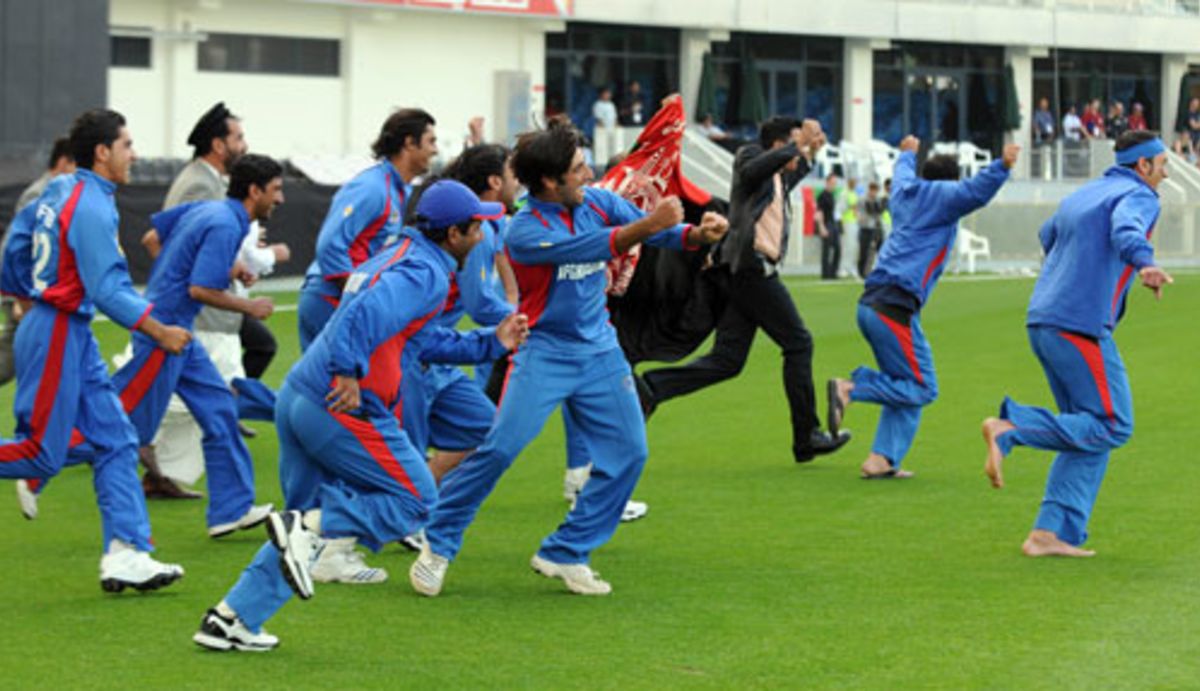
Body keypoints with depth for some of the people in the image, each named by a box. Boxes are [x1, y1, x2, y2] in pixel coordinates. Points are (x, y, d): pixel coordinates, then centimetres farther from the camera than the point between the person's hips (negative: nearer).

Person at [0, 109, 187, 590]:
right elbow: (108, 290, -23)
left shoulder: (60, 189, 8)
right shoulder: (91, 207, -19)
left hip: (73, 336, 10)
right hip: (56, 337, -10)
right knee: (42, 454, -5)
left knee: (115, 440, 6)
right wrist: (159, 332, -17)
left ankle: (126, 556, 4)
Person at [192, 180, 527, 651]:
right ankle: (310, 526, -11)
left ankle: (232, 620, 13)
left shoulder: (397, 257, 23)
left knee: (311, 518, 18)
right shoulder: (427, 274, -9)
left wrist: (491, 342, 28)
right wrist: (349, 372, -33)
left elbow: (424, 342, 30)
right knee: (416, 499, 3)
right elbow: (369, 312, -26)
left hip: (298, 398, 10)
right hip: (345, 409, -10)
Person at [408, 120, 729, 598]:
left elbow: (660, 233, 1)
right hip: (544, 352, -6)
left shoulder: (596, 201, 1)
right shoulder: (523, 230, -17)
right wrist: (649, 225, -36)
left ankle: (565, 554, 9)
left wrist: (697, 234, -19)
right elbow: (590, 248, -29)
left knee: (628, 452, -1)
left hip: (599, 349, 6)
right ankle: (439, 545, -1)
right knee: (501, 447, -16)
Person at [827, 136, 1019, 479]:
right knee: (921, 389, -5)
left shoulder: (907, 192, 21)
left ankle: (881, 460, 2)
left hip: (871, 305, 9)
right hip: (895, 307, -9)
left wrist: (907, 154, 66)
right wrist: (1002, 166, -32)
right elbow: (973, 192, -21)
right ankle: (850, 389, -14)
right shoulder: (941, 195, 0)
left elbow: (902, 174, 46)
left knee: (906, 387, 11)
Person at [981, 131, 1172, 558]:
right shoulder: (1139, 197, -4)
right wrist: (1145, 264, -49)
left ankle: (1050, 534, 0)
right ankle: (1009, 429, -16)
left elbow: (1048, 237, 41)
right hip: (1081, 325, -9)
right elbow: (1126, 231, -28)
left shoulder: (1083, 195, 22)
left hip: (1043, 322, 9)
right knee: (1112, 428, -5)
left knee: (1090, 433, 10)